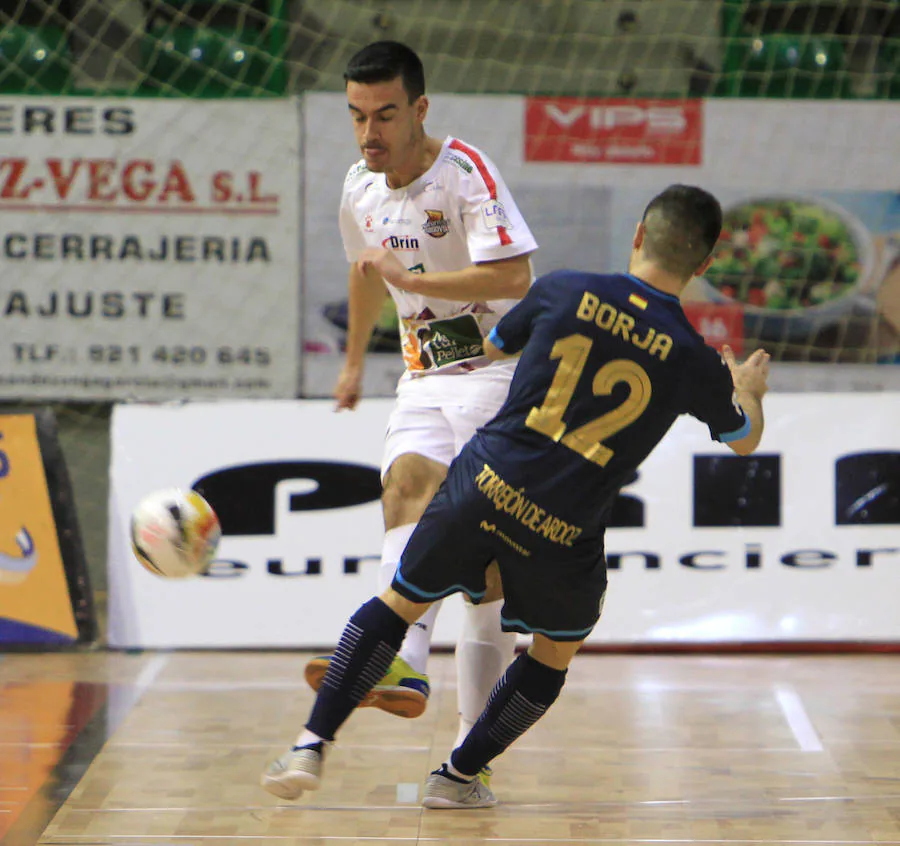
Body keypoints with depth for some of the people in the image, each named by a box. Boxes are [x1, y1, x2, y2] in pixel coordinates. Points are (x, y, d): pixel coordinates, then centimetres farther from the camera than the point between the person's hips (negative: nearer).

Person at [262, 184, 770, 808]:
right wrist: (749, 390, 41)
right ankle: (459, 775, 29)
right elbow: (744, 440, 19)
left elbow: (495, 345, 21)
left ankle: (313, 745, 10)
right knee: (557, 647, 26)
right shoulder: (696, 361, -3)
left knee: (401, 603, 20)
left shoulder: (564, 290, 0)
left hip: (486, 482, 2)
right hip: (563, 532, -1)